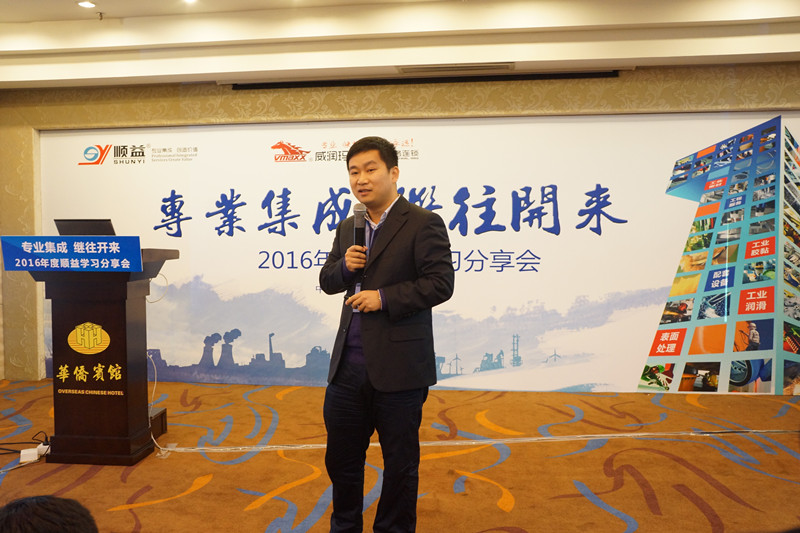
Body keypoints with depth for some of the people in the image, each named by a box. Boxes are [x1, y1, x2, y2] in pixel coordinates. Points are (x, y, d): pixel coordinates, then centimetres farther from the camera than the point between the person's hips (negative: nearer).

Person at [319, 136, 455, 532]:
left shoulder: (423, 224, -8)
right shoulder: (348, 228, 13)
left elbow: (440, 284, -14)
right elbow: (326, 282, 18)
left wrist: (384, 297, -18)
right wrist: (344, 266, -4)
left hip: (399, 368, -6)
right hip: (348, 366, 6)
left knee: (400, 463, 12)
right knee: (340, 458, 18)